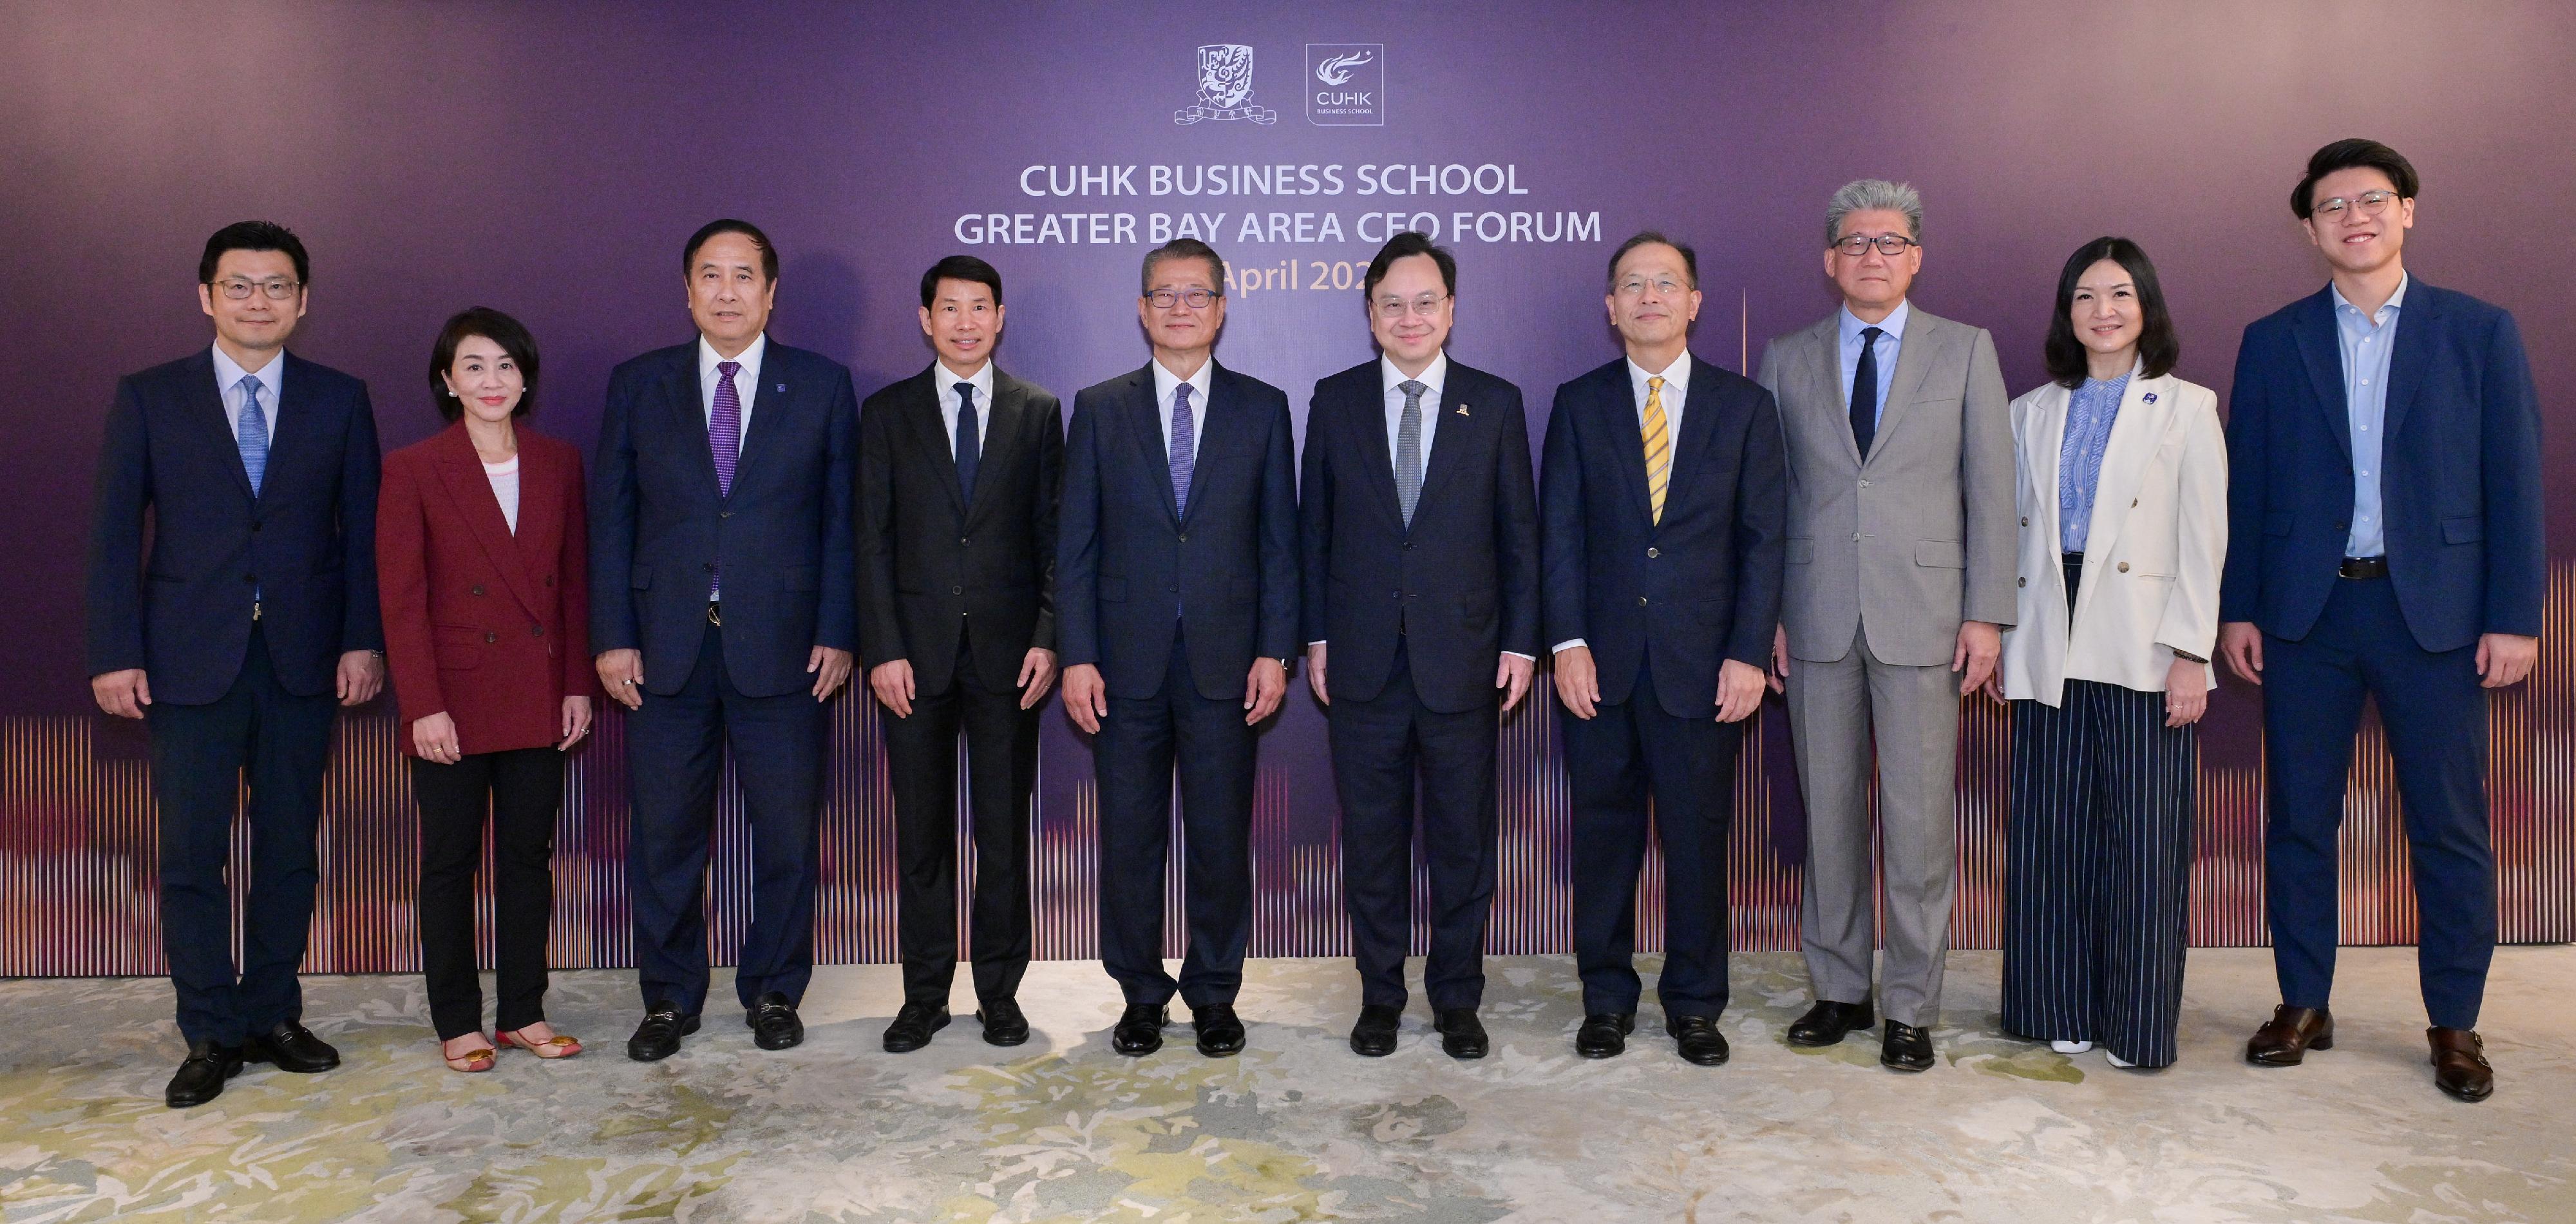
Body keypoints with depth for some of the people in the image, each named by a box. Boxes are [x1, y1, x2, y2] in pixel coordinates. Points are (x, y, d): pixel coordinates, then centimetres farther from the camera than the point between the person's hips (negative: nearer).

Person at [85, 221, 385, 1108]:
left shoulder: (340, 400, 6)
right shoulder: (149, 399, 4)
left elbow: (364, 531, 5)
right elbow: (116, 534, 2)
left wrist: (363, 639, -3)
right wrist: (116, 653, -5)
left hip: (304, 658, 1)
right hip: (192, 659, -1)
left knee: (289, 848, 8)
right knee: (191, 852, 1)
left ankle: (272, 1016, 21)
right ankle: (211, 1035, 12)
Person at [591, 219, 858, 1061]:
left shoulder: (822, 386, 5)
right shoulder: (637, 386, 8)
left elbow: (841, 517, 3)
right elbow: (611, 518, 7)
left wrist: (837, 632, -4)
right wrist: (612, 636, -1)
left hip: (779, 645, -1)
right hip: (667, 646, 1)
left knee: (788, 832, 6)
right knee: (665, 834, 8)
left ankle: (773, 992, 23)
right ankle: (669, 998, 23)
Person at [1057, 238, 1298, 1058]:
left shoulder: (1262, 409, 7)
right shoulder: (1100, 410, 6)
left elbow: (1280, 541, 5)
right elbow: (1074, 545, 4)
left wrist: (1275, 651, -3)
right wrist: (1076, 657, -4)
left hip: (1224, 661, 0)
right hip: (1127, 663, 0)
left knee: (1222, 837, 6)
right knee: (1129, 838, 7)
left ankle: (1214, 996, 21)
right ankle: (1141, 996, 21)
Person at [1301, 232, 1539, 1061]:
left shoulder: (1495, 403, 4)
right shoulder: (1335, 401, 5)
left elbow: (1519, 532, 4)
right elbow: (1314, 527, 7)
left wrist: (1521, 642, -1)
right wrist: (1314, 636, 2)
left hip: (1462, 660, 0)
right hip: (1362, 660, 1)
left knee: (1463, 838, 7)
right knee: (1371, 837, 8)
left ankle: (1457, 998, 22)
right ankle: (1380, 995, 22)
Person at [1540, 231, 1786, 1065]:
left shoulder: (1744, 406, 6)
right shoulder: (1579, 404, 7)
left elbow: (1765, 537, 3)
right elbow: (1559, 532, 3)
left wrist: (1747, 653, -6)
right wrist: (1567, 642, -7)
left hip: (1703, 663, 0)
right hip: (1602, 662, 1)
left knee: (1699, 835, 6)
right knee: (1604, 832, 7)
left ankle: (1695, 1004, 21)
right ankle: (1606, 998, 22)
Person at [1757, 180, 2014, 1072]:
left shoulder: (1966, 351, 7)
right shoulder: (1788, 360, 10)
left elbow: (1991, 489, 4)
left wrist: (1987, 613, -3)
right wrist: (1765, 614, 3)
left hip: (1923, 617, -1)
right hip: (1816, 619, 2)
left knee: (1920, 821, 0)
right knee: (1828, 813, 8)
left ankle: (1911, 1007, 12)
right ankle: (1839, 989, 21)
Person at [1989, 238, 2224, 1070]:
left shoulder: (2186, 408, 4)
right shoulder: (2032, 413, 13)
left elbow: (2203, 540, -1)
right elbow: (2014, 529, 12)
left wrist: (2191, 653, -9)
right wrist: (1999, 638, 6)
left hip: (2143, 650, -3)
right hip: (2050, 651, 3)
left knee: (2144, 839, 0)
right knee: (2049, 837, 5)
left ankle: (2137, 1024, 11)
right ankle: (2063, 1010, 18)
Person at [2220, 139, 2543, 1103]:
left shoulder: (2480, 332, 4)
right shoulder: (2272, 342, 7)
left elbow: (2514, 480, 1)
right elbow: (2246, 485, 6)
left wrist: (2514, 615, -5)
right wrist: (2237, 608, 1)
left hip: (2435, 610, -1)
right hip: (2305, 610, 1)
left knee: (2450, 825, 4)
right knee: (2298, 817, 7)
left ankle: (2455, 1024, 17)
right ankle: (2303, 1006, 19)